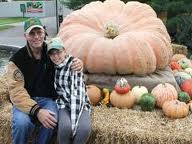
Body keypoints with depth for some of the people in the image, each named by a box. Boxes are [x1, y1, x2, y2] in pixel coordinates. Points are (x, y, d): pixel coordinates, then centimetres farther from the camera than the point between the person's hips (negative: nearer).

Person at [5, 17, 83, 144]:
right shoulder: (17, 60, -12)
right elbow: (16, 92, -18)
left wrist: (78, 64, -15)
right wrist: (37, 110, -34)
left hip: (47, 99, 2)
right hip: (24, 100, -2)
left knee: (51, 120, -29)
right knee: (22, 123, -32)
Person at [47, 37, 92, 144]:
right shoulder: (53, 66, 3)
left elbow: (77, 93, -22)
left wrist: (74, 121, -28)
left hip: (80, 105, -2)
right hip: (63, 105, 3)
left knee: (84, 128, -32)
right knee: (65, 126, -31)